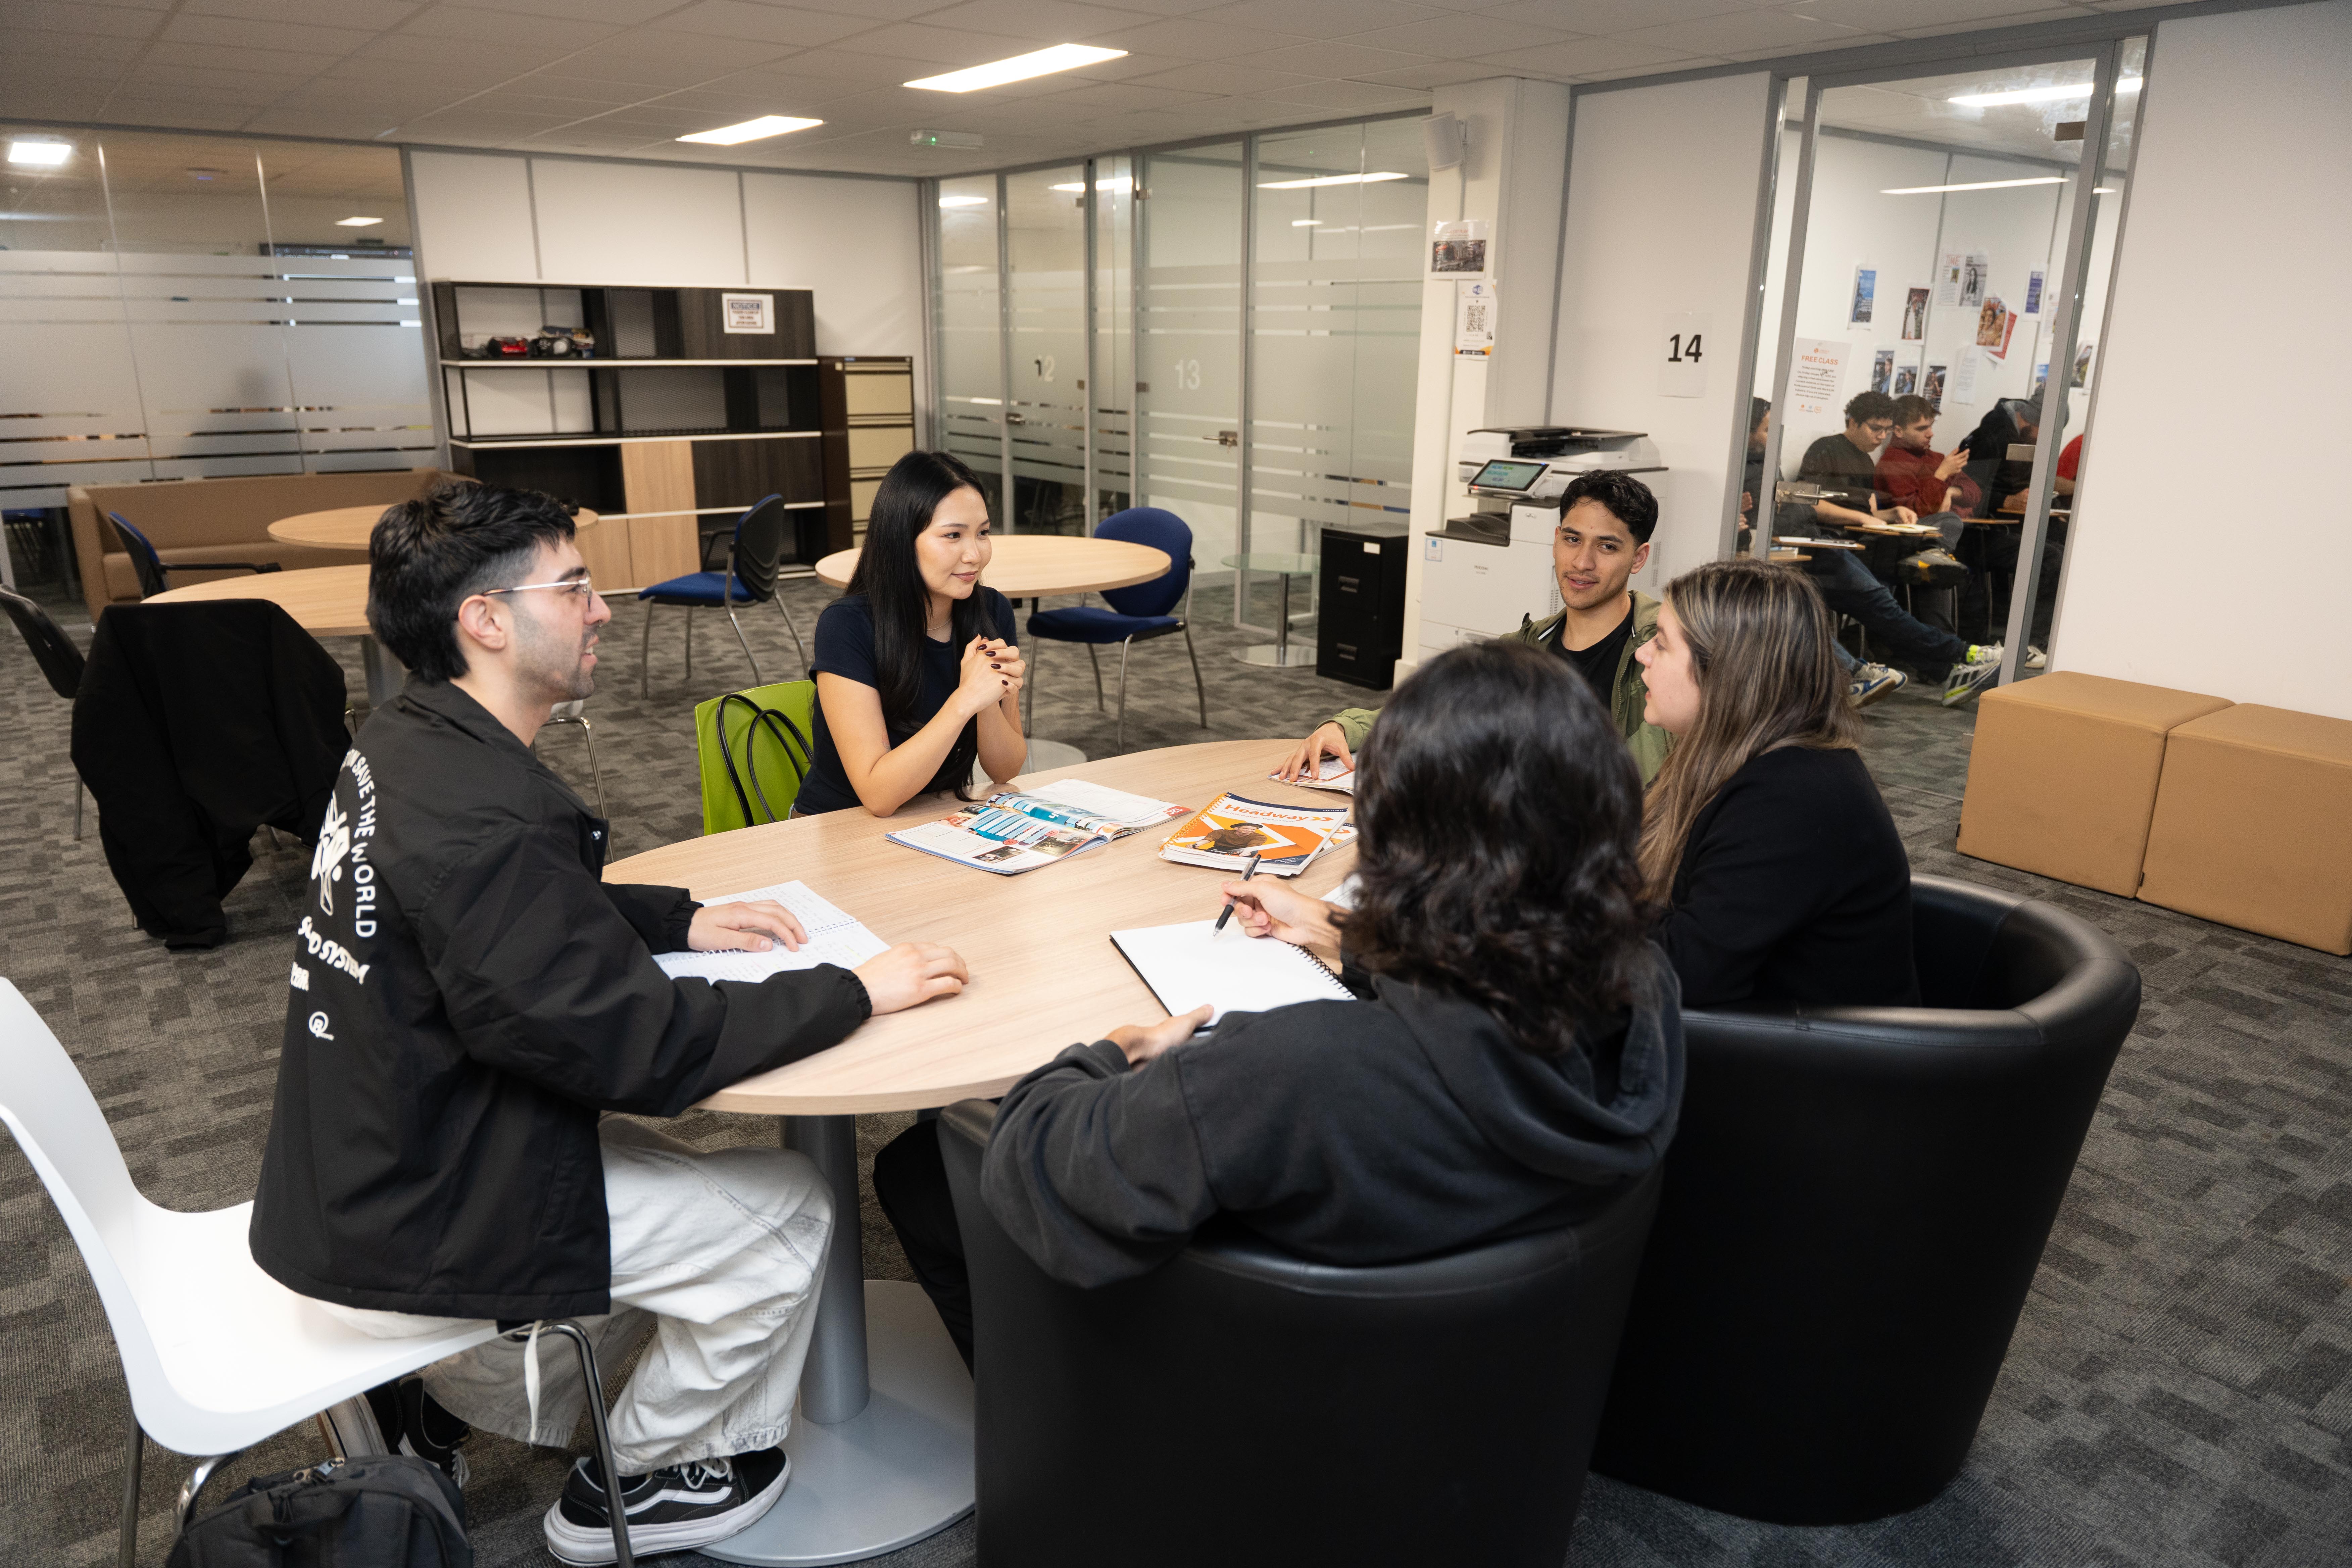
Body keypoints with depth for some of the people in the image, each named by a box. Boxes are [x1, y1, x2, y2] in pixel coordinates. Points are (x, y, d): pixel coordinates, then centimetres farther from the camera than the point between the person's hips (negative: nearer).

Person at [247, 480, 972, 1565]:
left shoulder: (403, 746, 0)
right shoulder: (478, 816, -31)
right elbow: (643, 1047, -29)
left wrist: (684, 919, 5)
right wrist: (856, 992, -20)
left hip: (362, 1177, 9)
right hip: (412, 1236, -9)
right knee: (785, 1208, 0)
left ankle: (449, 1398, 29)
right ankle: (633, 1480, 21)